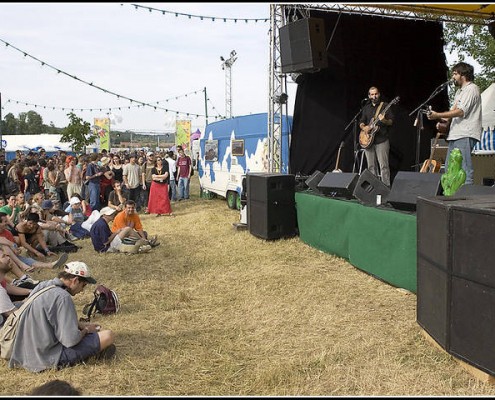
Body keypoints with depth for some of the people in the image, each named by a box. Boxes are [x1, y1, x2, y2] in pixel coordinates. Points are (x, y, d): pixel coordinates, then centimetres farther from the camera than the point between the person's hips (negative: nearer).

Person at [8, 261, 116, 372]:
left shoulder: (42, 285, 5)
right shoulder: (62, 297, -23)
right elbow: (71, 340, -22)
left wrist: (82, 325, 15)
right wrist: (86, 330, -2)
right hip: (53, 356, -10)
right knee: (108, 335, -13)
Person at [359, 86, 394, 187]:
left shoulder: (385, 106, 2)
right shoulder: (366, 108, 17)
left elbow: (391, 121, -2)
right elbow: (361, 122, 20)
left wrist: (384, 121, -23)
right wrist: (364, 127, -2)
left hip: (381, 140, -5)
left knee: (383, 165, -10)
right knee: (371, 166, 7)